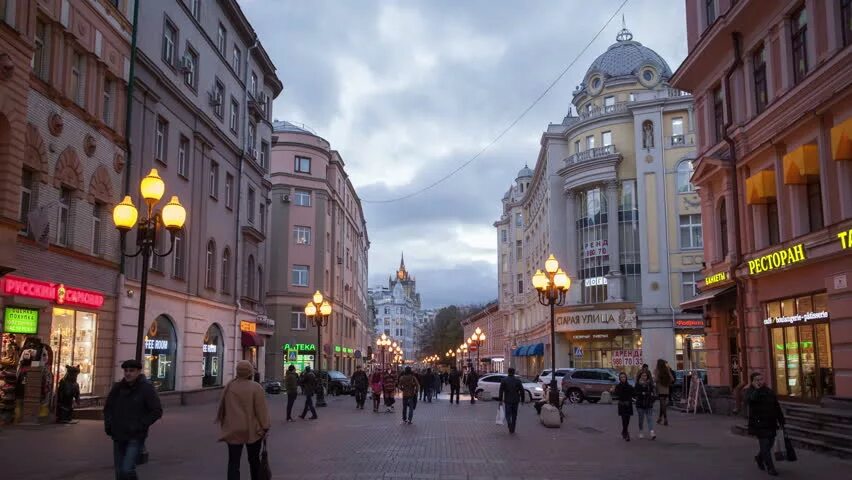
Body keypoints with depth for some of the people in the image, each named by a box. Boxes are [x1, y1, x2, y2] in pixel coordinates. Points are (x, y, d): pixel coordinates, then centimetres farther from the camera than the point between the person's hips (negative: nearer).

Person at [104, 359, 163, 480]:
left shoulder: (146, 388, -9)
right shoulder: (118, 387, 6)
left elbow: (157, 411, -10)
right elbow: (108, 407, 20)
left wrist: (140, 426, -16)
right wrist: (108, 424, 5)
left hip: (136, 437, -5)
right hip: (118, 436, 5)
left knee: (127, 470, -17)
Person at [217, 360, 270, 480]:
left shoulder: (229, 386, 1)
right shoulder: (256, 387, -10)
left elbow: (222, 407, 9)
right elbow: (262, 409, -12)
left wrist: (223, 422, 21)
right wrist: (265, 427, -5)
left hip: (233, 430, 2)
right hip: (252, 430, -2)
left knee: (234, 462, 1)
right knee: (254, 459, 17)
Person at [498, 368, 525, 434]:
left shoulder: (504, 380, -3)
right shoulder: (518, 380, -1)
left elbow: (501, 391, -4)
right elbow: (522, 391, -2)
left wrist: (500, 400, 0)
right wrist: (522, 399, 7)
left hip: (507, 400, -1)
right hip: (515, 400, 1)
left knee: (508, 414, 7)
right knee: (514, 415, 13)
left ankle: (510, 425, -20)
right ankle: (512, 429, 16)